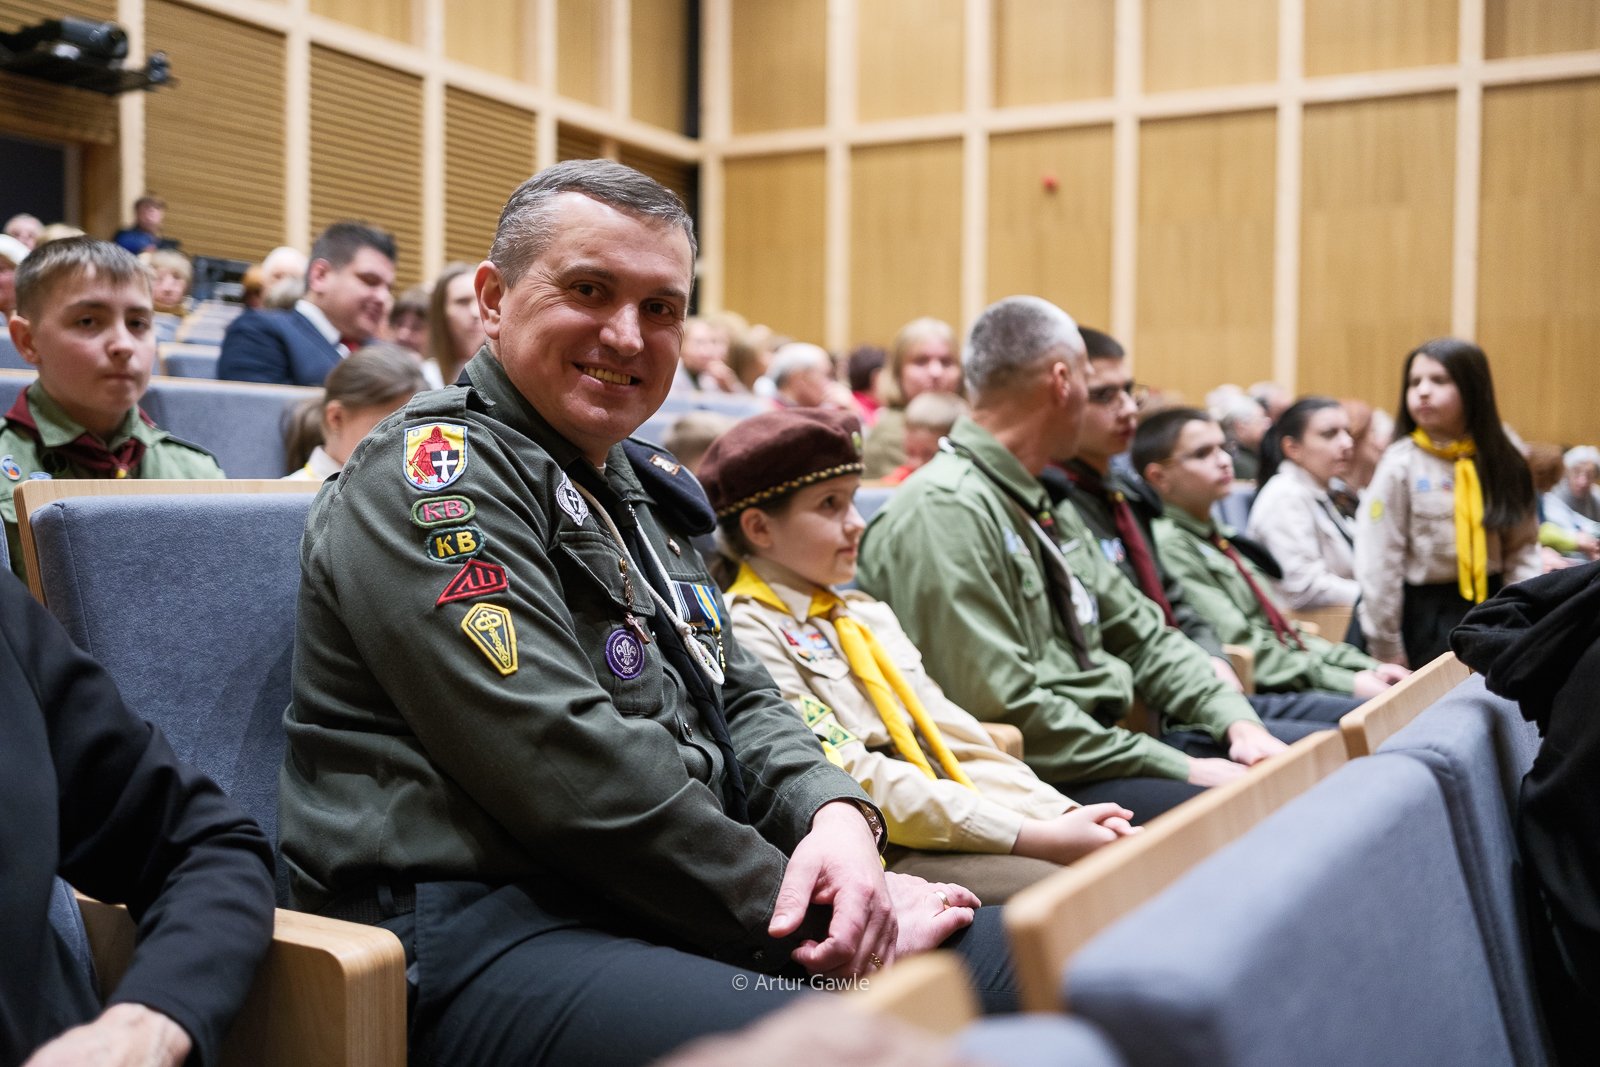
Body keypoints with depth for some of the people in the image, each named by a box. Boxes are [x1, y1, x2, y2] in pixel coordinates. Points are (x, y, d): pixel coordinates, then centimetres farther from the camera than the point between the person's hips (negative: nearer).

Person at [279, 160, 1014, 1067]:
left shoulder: (640, 484, 17)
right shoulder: (432, 474, -10)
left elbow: (740, 698, 17)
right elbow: (568, 767, -20)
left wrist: (836, 812, -5)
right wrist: (804, 919, -16)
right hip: (477, 928, -8)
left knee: (1010, 957, 0)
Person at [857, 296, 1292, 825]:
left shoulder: (1044, 506, 17)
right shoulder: (944, 510, -16)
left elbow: (1142, 635, 18)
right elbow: (1005, 710, -21)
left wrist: (1237, 721, 1)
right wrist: (1181, 769, -17)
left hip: (1108, 743, 10)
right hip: (1043, 780, -10)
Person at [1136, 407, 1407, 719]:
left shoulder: (1223, 537, 20)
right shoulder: (1168, 544, -10)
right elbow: (1240, 650, -15)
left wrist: (1367, 667, 7)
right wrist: (1349, 683, -13)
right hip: (1249, 697, -9)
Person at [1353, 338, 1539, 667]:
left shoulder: (1502, 462, 1)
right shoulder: (1401, 464, -11)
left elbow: (1522, 547, 3)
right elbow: (1379, 561, -11)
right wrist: (1386, 648, -10)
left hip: (1490, 608, 3)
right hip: (1423, 614, -3)